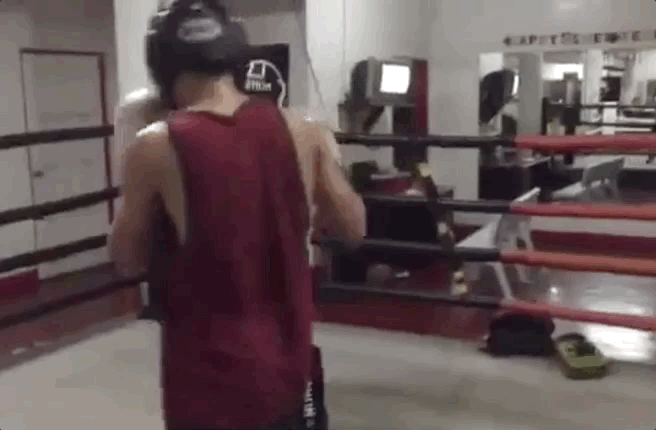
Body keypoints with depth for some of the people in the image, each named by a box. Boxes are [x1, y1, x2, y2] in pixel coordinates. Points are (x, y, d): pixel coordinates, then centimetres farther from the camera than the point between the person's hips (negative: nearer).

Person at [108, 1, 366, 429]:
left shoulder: (155, 148, -16)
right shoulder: (301, 130, -5)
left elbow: (128, 259, -2)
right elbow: (354, 226, 5)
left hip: (211, 371, -4)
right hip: (287, 357, 4)